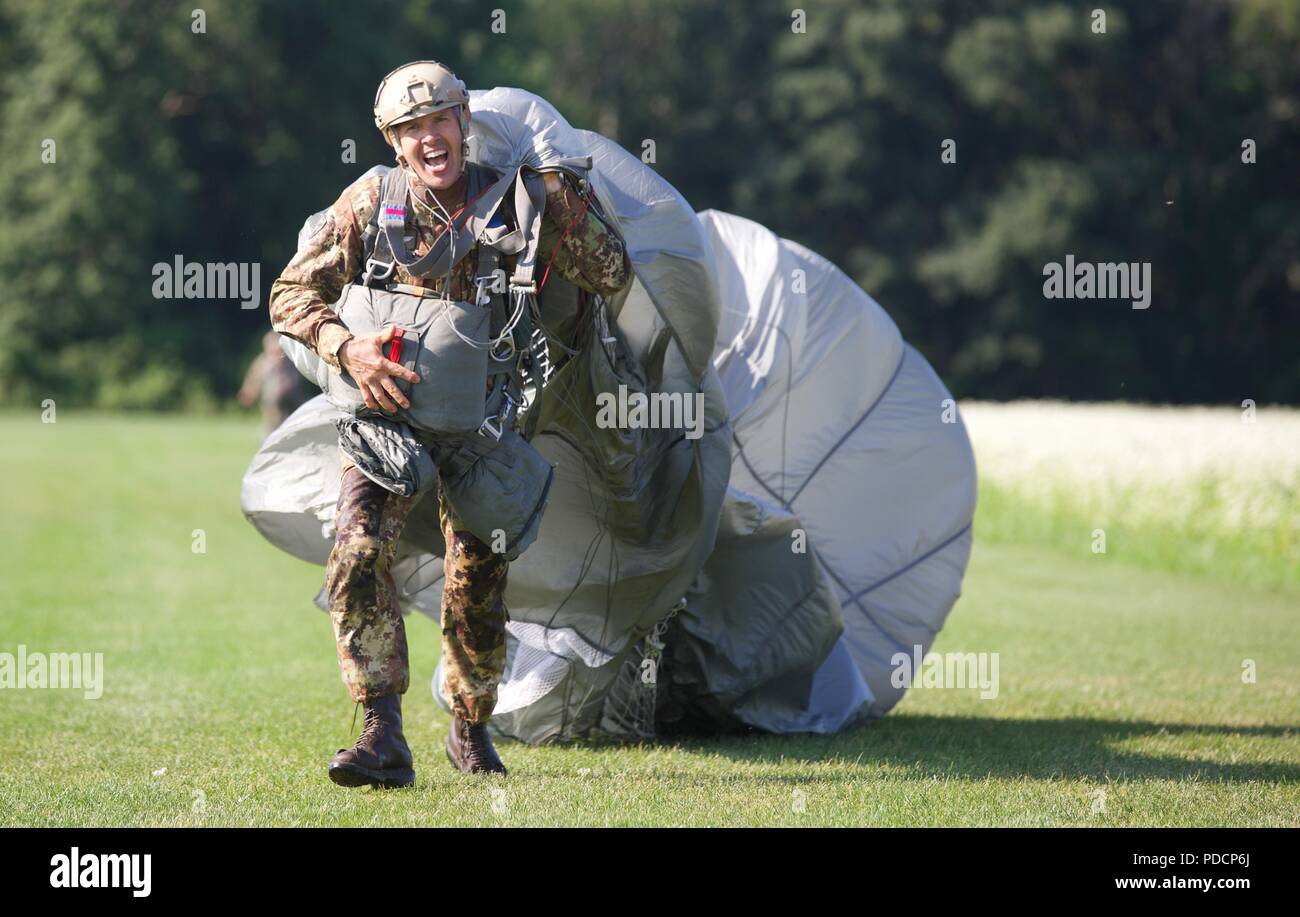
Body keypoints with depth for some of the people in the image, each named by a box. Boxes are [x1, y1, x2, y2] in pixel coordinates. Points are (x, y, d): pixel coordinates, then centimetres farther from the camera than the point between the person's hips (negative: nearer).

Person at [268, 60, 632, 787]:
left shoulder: (509, 201, -4)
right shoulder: (371, 203, -5)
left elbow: (613, 278, -1)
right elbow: (292, 294, -5)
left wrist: (570, 212, -13)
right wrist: (348, 349, -21)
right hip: (387, 410, -1)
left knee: (479, 588, 6)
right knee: (360, 555, -22)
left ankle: (472, 730, 30)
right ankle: (385, 737, -24)